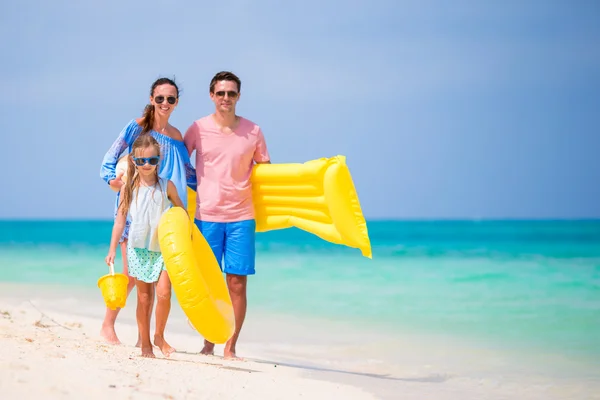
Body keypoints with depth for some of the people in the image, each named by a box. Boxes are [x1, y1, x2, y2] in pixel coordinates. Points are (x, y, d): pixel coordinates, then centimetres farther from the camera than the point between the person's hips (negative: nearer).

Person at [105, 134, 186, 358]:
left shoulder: (167, 186, -1)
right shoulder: (129, 188, 0)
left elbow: (182, 212, 9)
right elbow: (120, 220, 2)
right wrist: (112, 249, -1)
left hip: (164, 248, 0)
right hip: (138, 248, 1)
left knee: (163, 292, -13)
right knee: (143, 297, 5)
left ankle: (159, 336, 9)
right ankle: (145, 344, 14)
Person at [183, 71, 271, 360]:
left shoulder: (252, 131, 5)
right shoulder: (198, 129, 1)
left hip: (241, 217, 1)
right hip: (207, 216, -1)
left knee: (237, 283, -2)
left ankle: (230, 347, 5)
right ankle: (208, 343, 15)